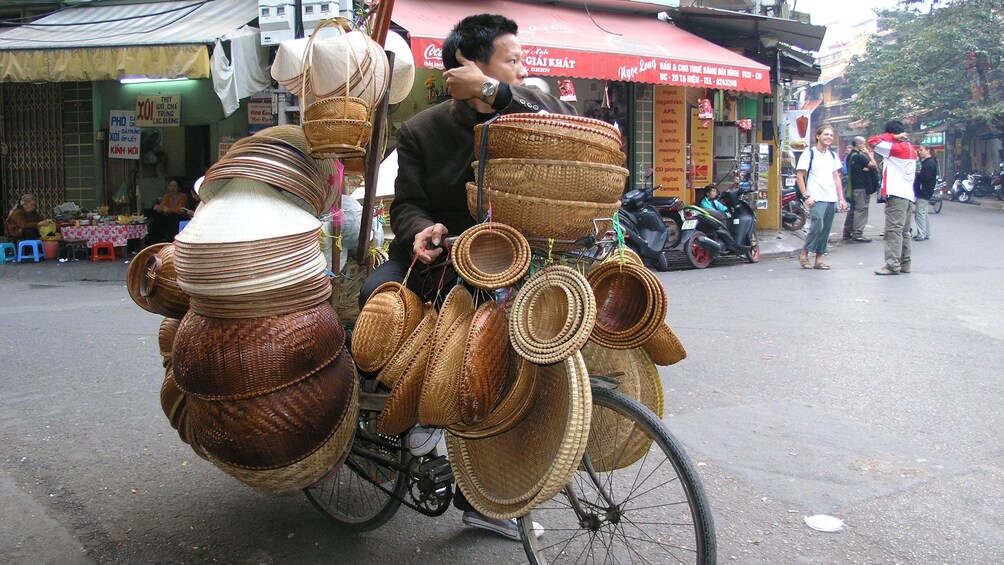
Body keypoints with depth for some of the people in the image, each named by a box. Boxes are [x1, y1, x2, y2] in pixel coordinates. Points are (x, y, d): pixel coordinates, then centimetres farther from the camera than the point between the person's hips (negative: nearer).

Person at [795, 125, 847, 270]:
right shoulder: (809, 153, -2)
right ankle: (804, 254, 2)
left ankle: (819, 260, 11)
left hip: (831, 199, 6)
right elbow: (799, 176, -6)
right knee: (817, 227, -16)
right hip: (816, 199, -6)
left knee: (826, 230, 5)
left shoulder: (833, 155, 17)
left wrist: (841, 198, 15)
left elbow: (836, 177, 21)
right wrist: (806, 196, -13)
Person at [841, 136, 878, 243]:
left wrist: (865, 168, 1)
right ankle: (857, 235, -9)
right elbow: (874, 166, -14)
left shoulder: (849, 156, 12)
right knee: (861, 210, -7)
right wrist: (869, 154, -4)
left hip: (852, 186, 9)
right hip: (861, 188, -9)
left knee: (852, 210, 14)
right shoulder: (859, 157, -16)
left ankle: (847, 233, 17)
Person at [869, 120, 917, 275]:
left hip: (896, 195, -9)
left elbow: (873, 141, -13)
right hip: (909, 195, 9)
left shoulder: (896, 148, -11)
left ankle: (892, 265, -13)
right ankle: (905, 263, 19)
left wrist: (893, 137, -5)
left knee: (894, 230, -11)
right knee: (904, 231, 14)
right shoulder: (911, 150, 17)